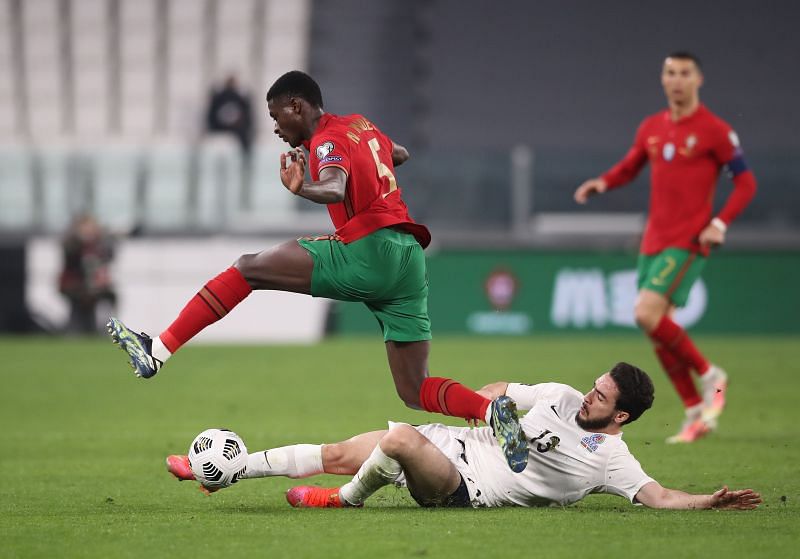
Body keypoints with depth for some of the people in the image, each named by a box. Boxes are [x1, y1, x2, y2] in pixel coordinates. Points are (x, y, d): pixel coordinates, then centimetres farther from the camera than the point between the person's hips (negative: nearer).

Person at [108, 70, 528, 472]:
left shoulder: (329, 139, -2)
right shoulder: (360, 125, 23)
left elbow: (336, 190, -24)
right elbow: (400, 154, 45)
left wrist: (301, 189, -42)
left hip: (368, 251, -8)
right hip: (410, 260, 8)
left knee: (248, 269, -2)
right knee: (415, 392, 8)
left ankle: (158, 350, -9)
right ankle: (493, 411, -18)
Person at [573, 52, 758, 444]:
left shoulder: (714, 131, -7)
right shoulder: (651, 128, 10)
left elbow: (745, 183, -3)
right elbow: (630, 167, 24)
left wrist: (720, 224, -16)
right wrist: (602, 184, 2)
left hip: (687, 242, -7)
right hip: (653, 240, 7)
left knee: (648, 314, -20)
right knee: (657, 328, 4)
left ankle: (709, 375, -1)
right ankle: (696, 413, 14)